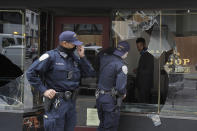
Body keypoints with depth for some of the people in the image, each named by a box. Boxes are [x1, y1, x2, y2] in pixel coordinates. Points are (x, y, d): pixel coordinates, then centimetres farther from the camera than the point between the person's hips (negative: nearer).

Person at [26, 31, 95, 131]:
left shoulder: (74, 58, 11)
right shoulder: (51, 56, -8)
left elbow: (90, 73, 8)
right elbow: (31, 73, -10)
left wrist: (82, 57, -2)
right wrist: (44, 90, -13)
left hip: (71, 101, 7)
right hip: (56, 103, -6)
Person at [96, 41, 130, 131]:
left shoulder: (103, 57, -1)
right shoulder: (122, 66, -20)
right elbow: (121, 88, -25)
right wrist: (123, 94, -4)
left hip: (99, 97, 7)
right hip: (111, 100, -7)